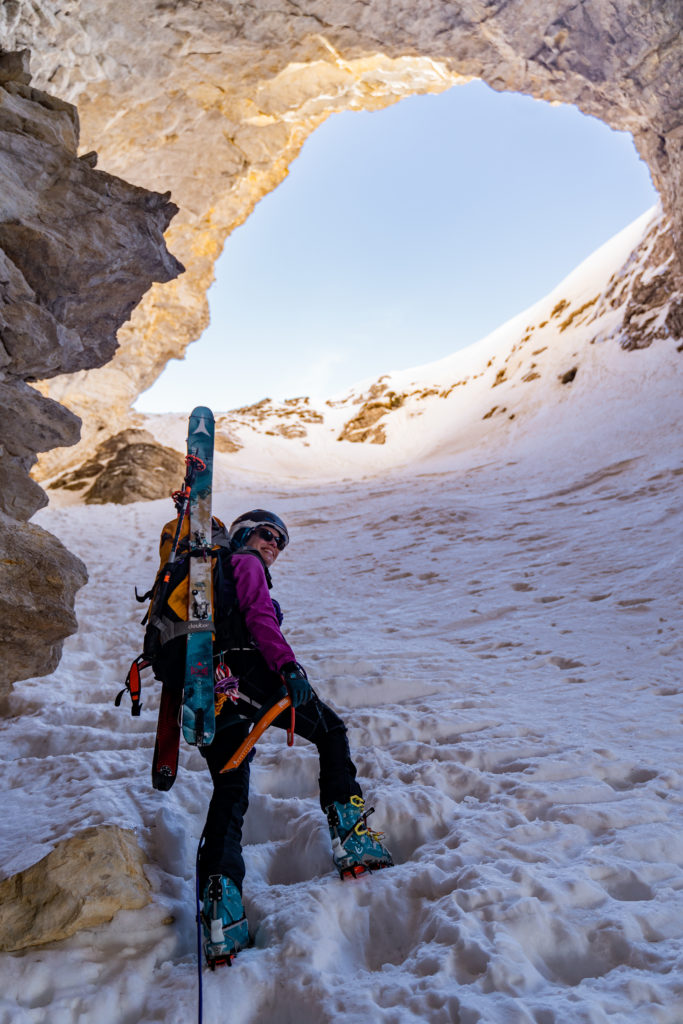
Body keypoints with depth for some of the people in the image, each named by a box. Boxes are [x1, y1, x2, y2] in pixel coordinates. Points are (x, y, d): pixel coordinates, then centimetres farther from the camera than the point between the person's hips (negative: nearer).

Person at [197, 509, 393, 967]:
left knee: (229, 793, 8)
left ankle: (219, 905, -2)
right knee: (331, 730, 8)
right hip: (246, 673, -7)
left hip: (206, 689, 8)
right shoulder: (245, 564, 8)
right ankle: (352, 838, -1)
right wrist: (289, 665, -21)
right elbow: (258, 616, -11)